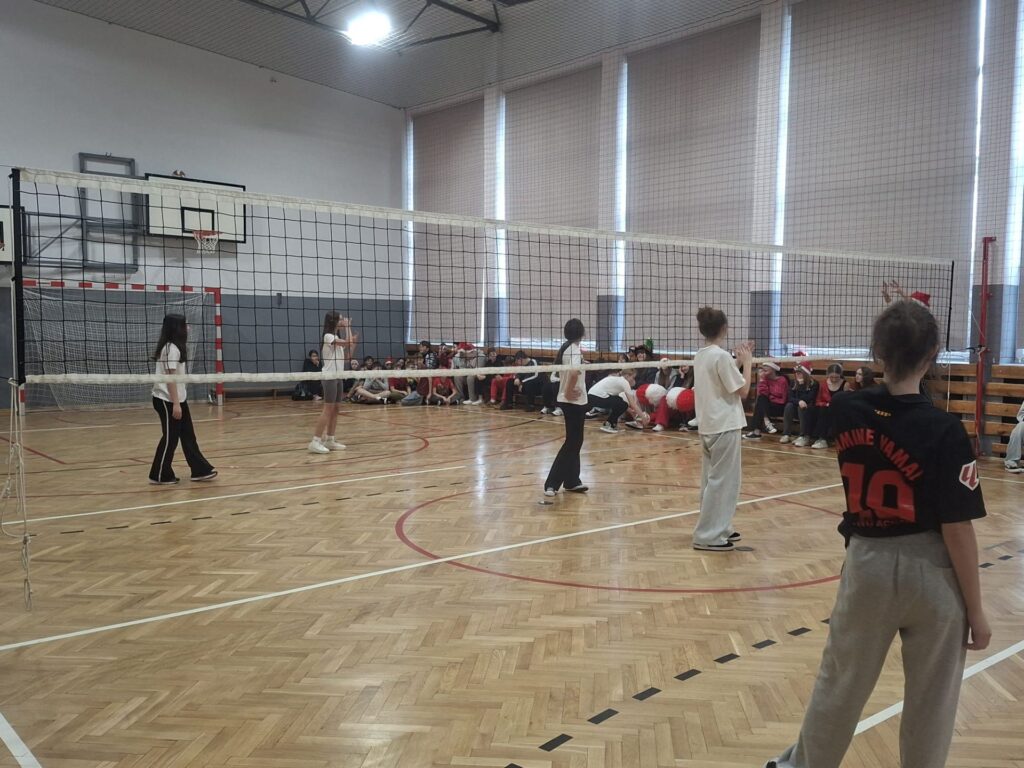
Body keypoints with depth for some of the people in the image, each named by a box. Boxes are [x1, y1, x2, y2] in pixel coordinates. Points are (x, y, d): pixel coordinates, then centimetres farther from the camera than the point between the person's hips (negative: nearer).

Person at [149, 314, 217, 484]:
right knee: (170, 438, -1)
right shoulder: (171, 348, -16)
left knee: (188, 436, 10)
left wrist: (179, 402, 15)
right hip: (167, 401, -10)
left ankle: (200, 470, 13)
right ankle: (160, 475, 10)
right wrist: (176, 404, -21)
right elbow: (170, 378, -20)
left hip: (178, 399, 10)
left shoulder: (176, 347, 14)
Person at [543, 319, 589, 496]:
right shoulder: (574, 349, -17)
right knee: (572, 443, -4)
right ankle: (552, 484, -5)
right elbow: (574, 372, -35)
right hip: (574, 401, -9)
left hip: (570, 401, 9)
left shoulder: (566, 348, 9)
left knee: (574, 442, 16)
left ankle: (572, 481, 23)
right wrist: (568, 392, -25)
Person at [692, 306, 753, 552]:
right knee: (722, 480, -3)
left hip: (708, 425, 9)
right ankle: (707, 536, 0)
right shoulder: (721, 356, -17)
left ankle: (718, 528, 27)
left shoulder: (700, 355, 8)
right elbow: (743, 391, -12)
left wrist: (738, 361, 11)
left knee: (713, 478, 16)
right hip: (725, 426, -9)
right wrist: (747, 362, -2)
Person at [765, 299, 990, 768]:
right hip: (930, 573, -3)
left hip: (867, 565, 3)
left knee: (840, 681, 20)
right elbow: (958, 531, -15)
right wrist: (976, 610, -5)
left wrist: (894, 325, 13)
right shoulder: (944, 431, -17)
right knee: (931, 699, 16)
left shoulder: (846, 410, -7)